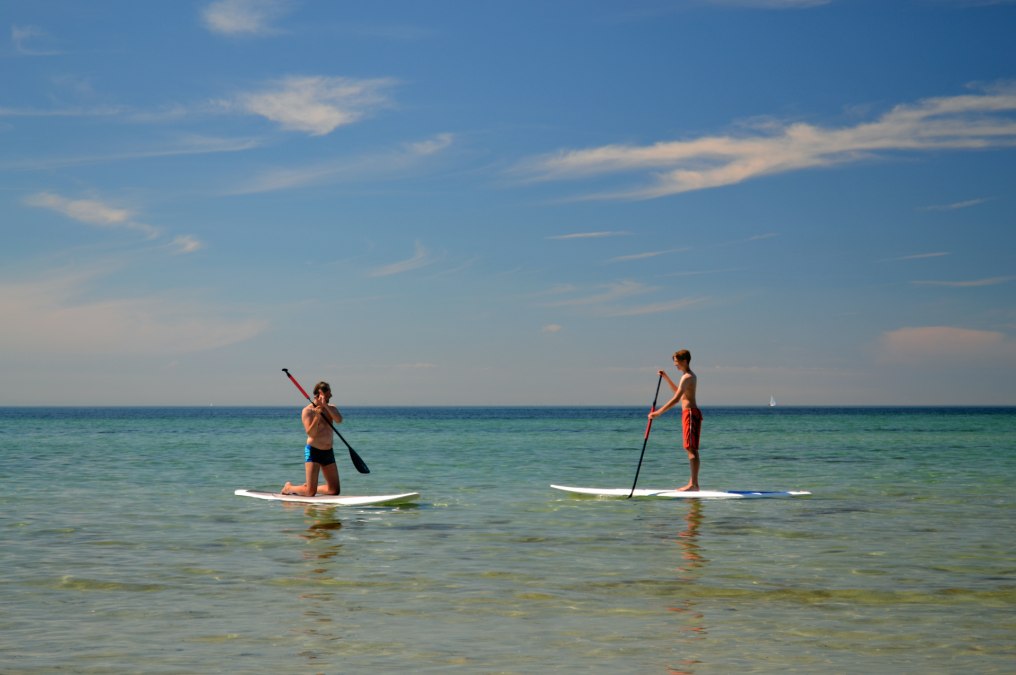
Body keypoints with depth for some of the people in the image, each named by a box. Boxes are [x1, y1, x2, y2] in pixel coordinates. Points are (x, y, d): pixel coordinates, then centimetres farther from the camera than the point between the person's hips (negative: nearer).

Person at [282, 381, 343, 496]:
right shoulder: (308, 411, -8)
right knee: (310, 493, -10)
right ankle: (289, 487, 18)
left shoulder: (331, 408, 9)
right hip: (313, 452, -6)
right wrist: (317, 416, -30)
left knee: (334, 490, 5)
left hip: (328, 452, 6)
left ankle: (308, 488, 24)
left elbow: (339, 420, -12)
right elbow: (311, 433, -19)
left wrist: (325, 406, -21)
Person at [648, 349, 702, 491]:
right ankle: (692, 482, 15)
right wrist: (666, 378, 24)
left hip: (690, 413, -10)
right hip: (690, 412, 10)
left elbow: (676, 398, -23)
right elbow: (677, 391, 34)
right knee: (690, 449, 12)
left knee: (691, 449, -11)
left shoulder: (687, 377, -14)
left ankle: (694, 484, -13)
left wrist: (658, 412, -24)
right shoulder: (691, 376, 17)